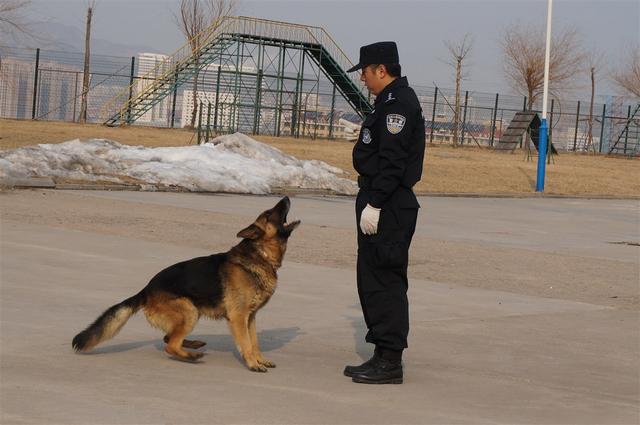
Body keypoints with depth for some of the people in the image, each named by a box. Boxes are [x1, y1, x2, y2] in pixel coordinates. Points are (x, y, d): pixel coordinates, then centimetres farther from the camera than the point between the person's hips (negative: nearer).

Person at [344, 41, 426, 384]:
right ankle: (384, 356, 20)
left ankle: (389, 362, -5)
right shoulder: (391, 101, 18)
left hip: (388, 210, -11)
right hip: (383, 205, 11)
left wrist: (374, 204, -23)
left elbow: (392, 162, -23)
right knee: (372, 281, 14)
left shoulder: (398, 104, -16)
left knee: (385, 281, -8)